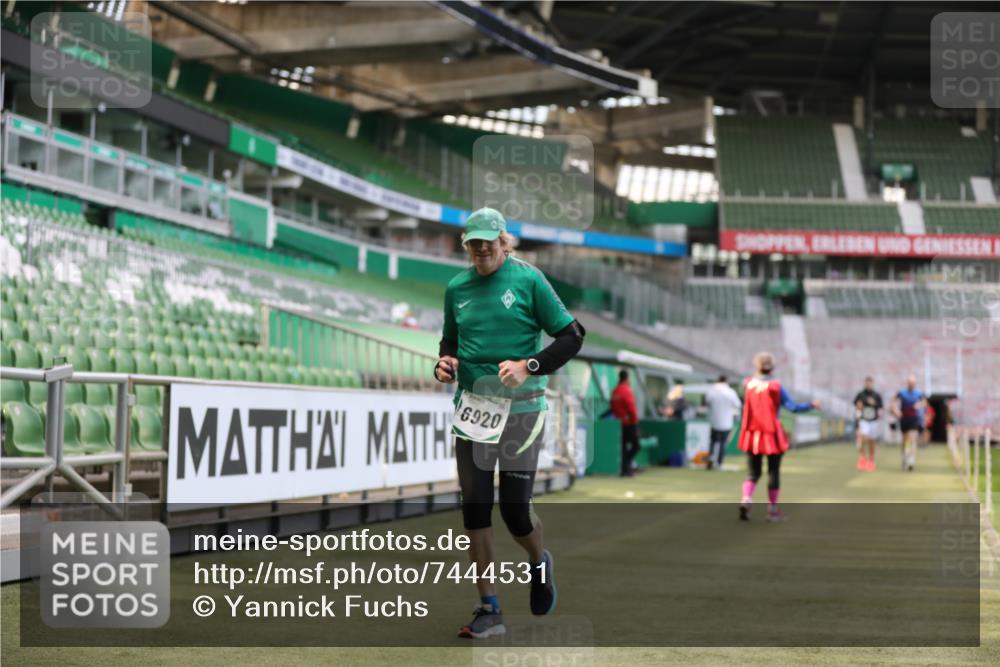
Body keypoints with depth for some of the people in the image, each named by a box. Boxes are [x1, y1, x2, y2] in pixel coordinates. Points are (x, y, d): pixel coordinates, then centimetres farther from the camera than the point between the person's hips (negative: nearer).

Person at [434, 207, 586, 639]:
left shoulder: (528, 280, -4)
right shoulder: (457, 287, 10)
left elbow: (571, 336, -4)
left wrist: (528, 366, -16)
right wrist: (445, 362, 2)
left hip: (520, 408, -4)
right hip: (471, 406, 4)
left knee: (515, 507, -6)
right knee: (474, 507, 0)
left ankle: (540, 563, 29)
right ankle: (488, 610, 9)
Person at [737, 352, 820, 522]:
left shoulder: (749, 385, -1)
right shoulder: (775, 387, -10)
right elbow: (793, 407, -11)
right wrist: (811, 405, 3)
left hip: (752, 436, 3)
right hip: (771, 436, -3)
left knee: (753, 473, 10)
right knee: (773, 473, 9)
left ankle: (746, 500, -14)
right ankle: (772, 510, 14)